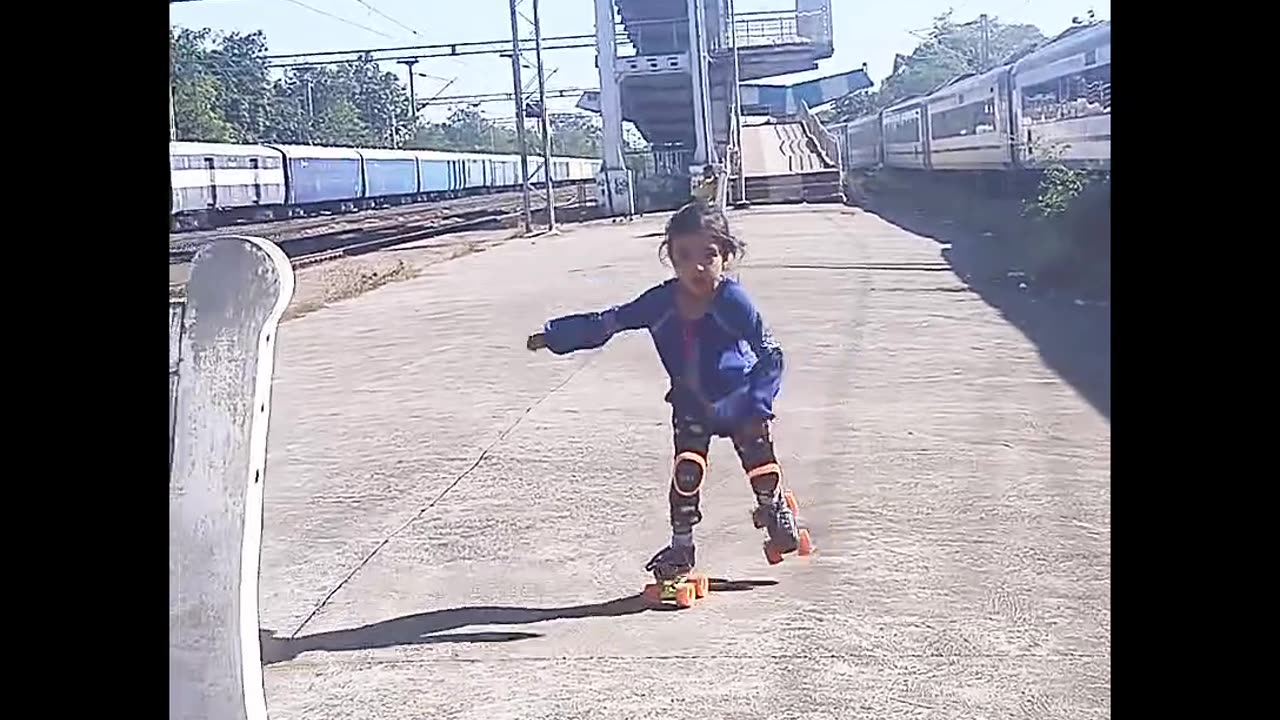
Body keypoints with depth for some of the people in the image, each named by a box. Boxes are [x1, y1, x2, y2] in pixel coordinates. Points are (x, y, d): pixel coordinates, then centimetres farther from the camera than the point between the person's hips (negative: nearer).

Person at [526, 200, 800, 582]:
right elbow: (606, 322, -9)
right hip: (691, 407, 2)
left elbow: (770, 355, -25)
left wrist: (758, 407, -30)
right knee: (686, 472, -4)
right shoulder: (661, 302, -20)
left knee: (761, 462, 8)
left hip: (739, 403, -2)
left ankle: (778, 516, 39)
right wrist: (552, 335, -6)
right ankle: (681, 546, 12)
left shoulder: (733, 301, -29)